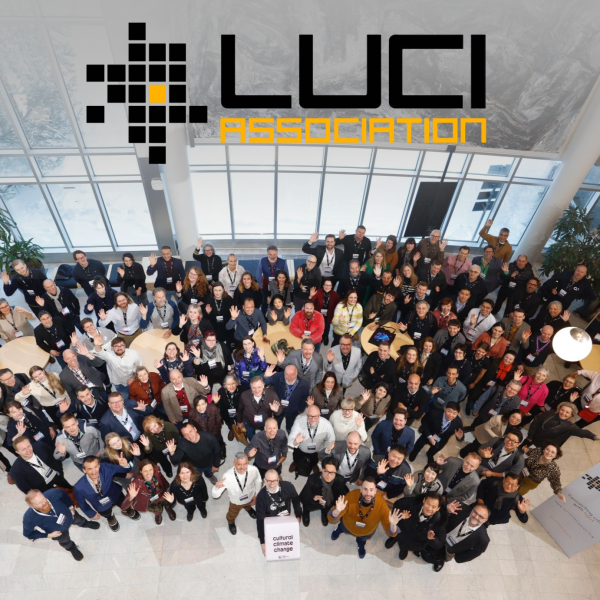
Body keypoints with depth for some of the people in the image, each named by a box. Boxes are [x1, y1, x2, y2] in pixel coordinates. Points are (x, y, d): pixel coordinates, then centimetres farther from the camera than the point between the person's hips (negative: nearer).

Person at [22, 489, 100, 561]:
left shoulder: (52, 493, -41)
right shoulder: (29, 518, -43)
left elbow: (64, 495, -14)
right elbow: (28, 534, -19)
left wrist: (71, 507, -11)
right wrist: (49, 535, -19)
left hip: (69, 515, 1)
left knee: (79, 520, 34)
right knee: (65, 542, 30)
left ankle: (86, 524, 69)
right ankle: (71, 548, 65)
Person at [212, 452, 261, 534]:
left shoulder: (253, 470, -36)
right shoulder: (227, 476, -41)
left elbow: (258, 481, -12)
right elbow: (215, 495, -33)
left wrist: (256, 495, -4)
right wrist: (216, 487, -55)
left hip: (250, 497, 2)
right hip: (236, 502, -1)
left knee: (248, 504, 36)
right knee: (232, 515, 30)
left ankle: (248, 508, 73)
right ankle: (230, 522, 67)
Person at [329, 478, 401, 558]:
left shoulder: (381, 504, -39)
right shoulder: (351, 496, -41)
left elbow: (390, 533, -33)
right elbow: (332, 519, -38)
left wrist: (393, 525, -55)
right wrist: (337, 511, -60)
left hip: (367, 532, 1)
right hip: (347, 526, 0)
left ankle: (361, 543, 62)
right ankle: (340, 529, 61)